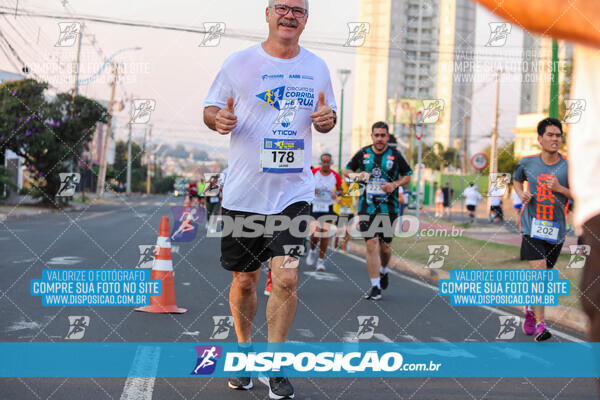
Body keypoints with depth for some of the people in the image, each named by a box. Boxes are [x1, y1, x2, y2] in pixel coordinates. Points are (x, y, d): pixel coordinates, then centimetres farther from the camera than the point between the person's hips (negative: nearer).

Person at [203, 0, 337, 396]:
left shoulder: (317, 67, 7)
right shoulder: (239, 62, 0)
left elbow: (327, 114, 19)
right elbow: (211, 107, 8)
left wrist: (326, 119, -5)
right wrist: (219, 119, -16)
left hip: (293, 190, 1)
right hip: (242, 192, 0)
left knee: (286, 278, -10)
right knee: (243, 281, 9)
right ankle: (244, 351, 33)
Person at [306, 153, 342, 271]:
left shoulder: (335, 175, 0)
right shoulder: (313, 172, -4)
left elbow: (340, 190, 12)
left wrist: (336, 193, -10)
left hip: (328, 208, 1)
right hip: (315, 206, -1)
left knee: (325, 235, -2)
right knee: (315, 234, -13)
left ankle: (321, 261, 9)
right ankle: (312, 251, 19)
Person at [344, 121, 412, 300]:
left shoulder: (396, 155, 2)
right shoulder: (363, 153, 5)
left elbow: (408, 176, 10)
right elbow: (346, 171, 15)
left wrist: (394, 184, -9)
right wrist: (357, 175, -6)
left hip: (389, 207, 0)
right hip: (367, 206, 0)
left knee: (385, 246, 4)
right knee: (371, 244, -9)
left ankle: (383, 271, 38)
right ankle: (375, 287, -5)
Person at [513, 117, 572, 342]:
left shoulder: (568, 167, -3)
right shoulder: (527, 163, 2)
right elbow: (517, 179, 23)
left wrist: (559, 188, -18)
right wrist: (521, 193, 2)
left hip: (556, 229, 1)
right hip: (532, 225, -1)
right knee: (538, 271, -16)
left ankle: (531, 309, 40)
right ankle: (539, 324, -15)